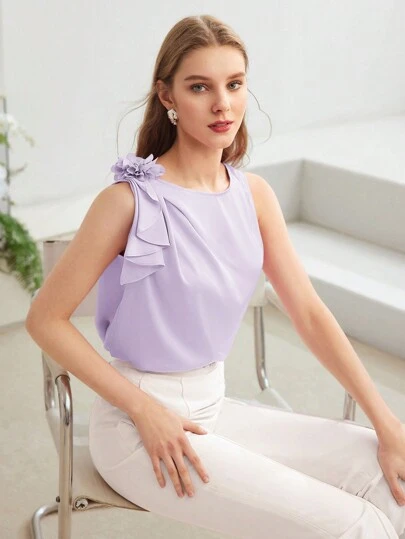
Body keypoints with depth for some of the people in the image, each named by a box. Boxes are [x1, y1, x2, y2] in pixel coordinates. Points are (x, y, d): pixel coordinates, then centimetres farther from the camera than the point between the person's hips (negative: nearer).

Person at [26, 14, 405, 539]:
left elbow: (309, 312, 1)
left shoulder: (254, 194, 1)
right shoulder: (130, 200, -16)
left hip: (213, 405, 6)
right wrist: (146, 410, -16)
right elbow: (45, 319, -11)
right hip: (140, 422, -6)